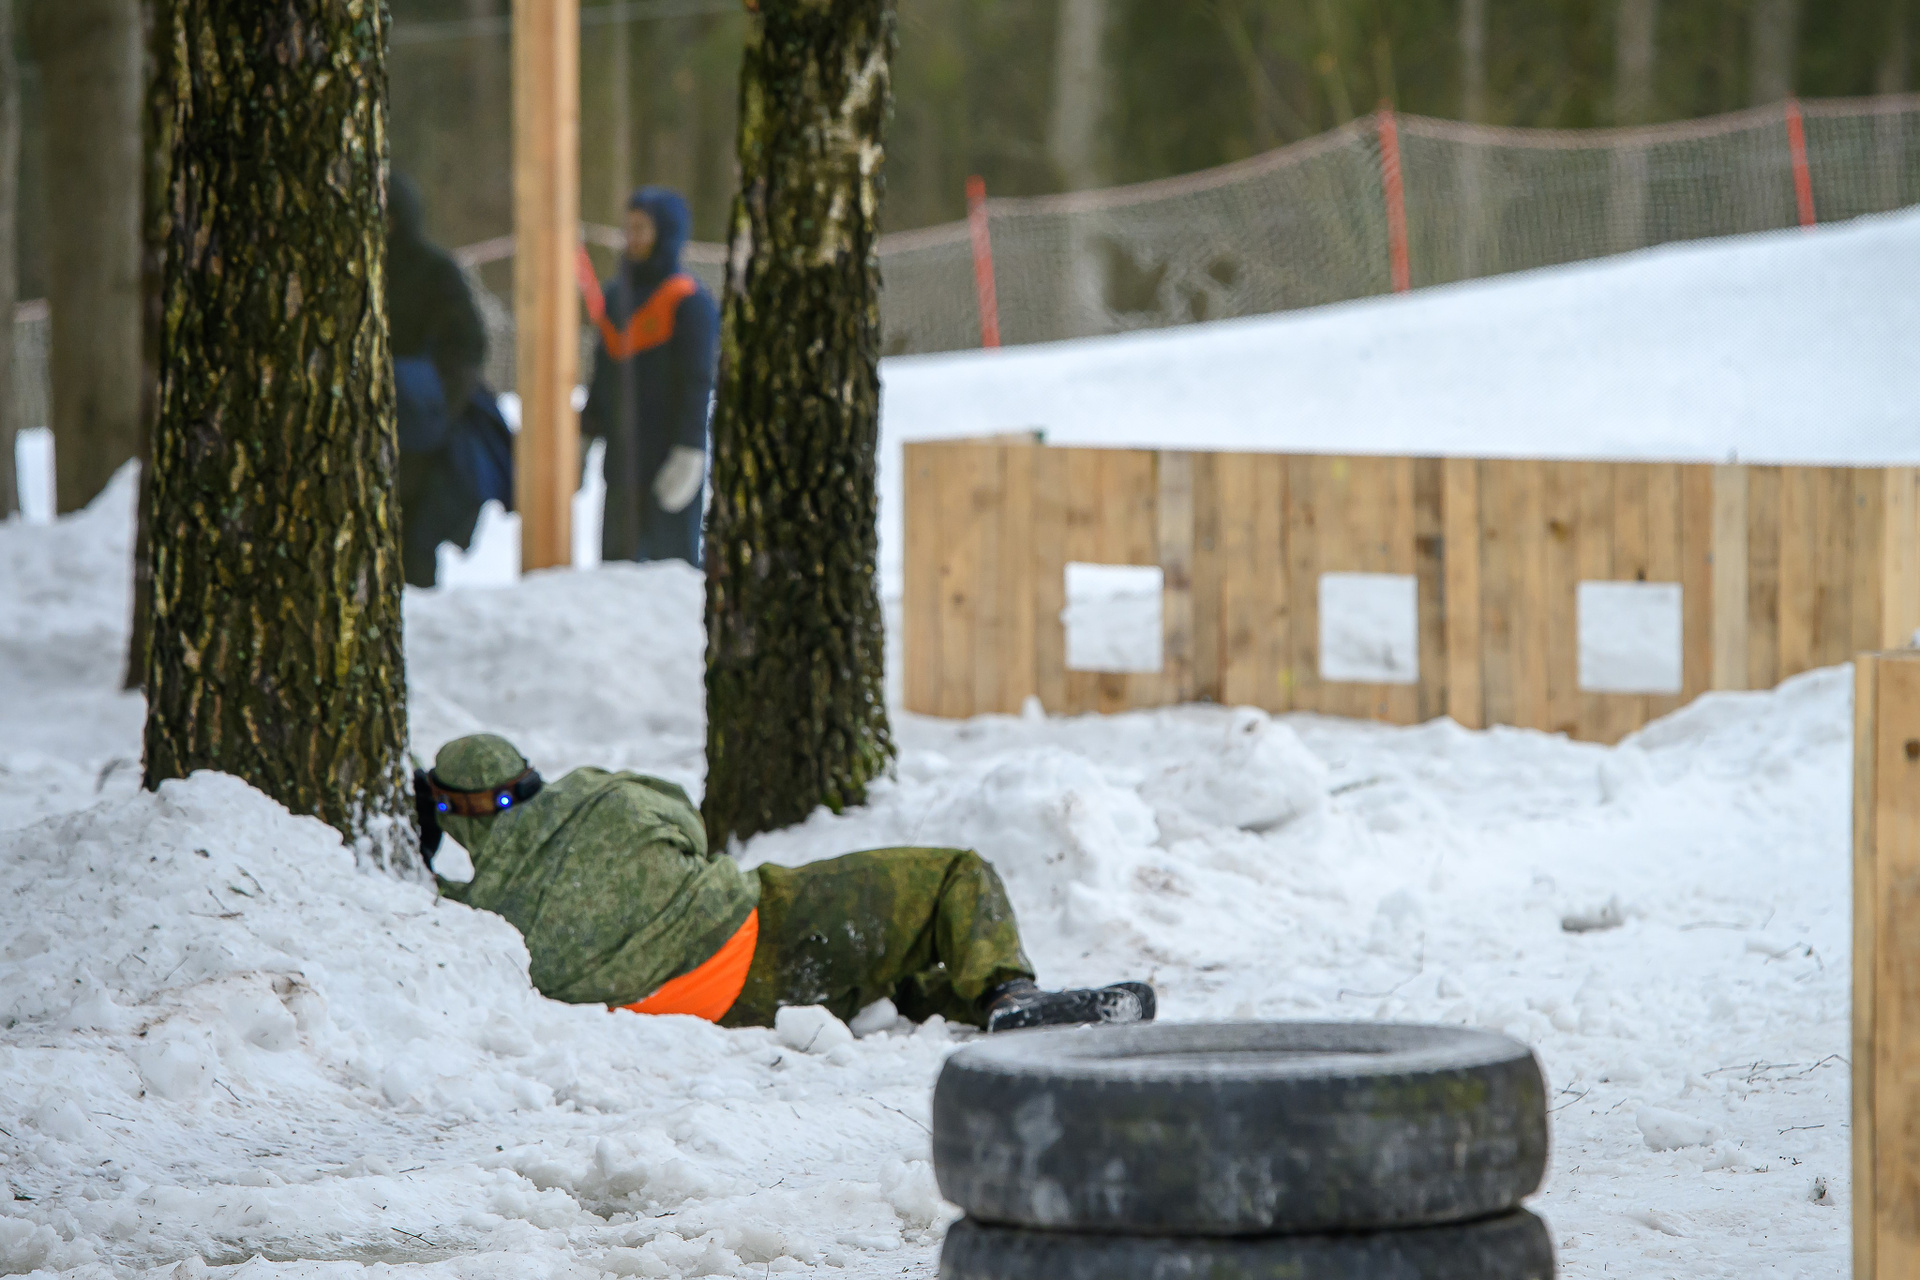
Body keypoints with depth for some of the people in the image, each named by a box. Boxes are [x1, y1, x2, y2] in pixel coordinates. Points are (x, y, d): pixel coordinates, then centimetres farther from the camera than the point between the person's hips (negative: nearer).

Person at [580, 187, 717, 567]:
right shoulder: (615, 295, 14)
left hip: (670, 462, -7)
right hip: (623, 461, 7)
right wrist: (586, 431, 14)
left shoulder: (690, 302, -8)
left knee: (673, 560, -5)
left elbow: (698, 383, -12)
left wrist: (689, 453, -17)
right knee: (617, 563, 4)